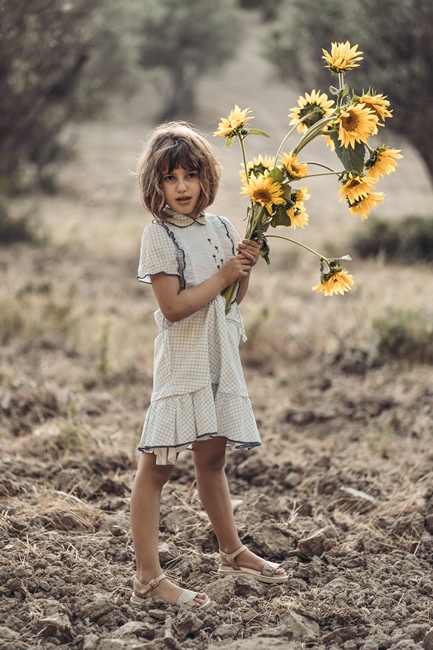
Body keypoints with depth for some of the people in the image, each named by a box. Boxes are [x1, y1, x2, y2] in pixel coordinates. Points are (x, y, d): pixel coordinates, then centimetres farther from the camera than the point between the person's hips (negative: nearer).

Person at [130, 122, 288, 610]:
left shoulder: (220, 229, 8)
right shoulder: (157, 237, -11)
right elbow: (173, 307, -19)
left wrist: (246, 267, -3)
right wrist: (222, 276, -14)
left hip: (220, 359, 7)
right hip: (180, 362, -6)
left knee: (212, 458, 19)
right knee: (156, 465, -6)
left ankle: (232, 552, 34)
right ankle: (147, 577, -5)